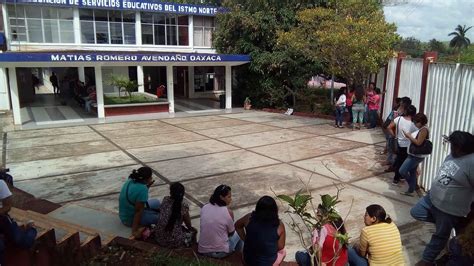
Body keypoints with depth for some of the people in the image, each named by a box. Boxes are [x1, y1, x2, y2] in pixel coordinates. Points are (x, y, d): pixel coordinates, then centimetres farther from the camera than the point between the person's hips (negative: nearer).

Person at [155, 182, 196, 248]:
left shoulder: (165, 200, -3)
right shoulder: (183, 205, -15)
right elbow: (188, 225, 0)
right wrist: (191, 228, 19)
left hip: (159, 238, 6)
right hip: (173, 242, -6)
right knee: (193, 230, 19)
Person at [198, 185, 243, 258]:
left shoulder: (204, 208, -3)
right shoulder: (227, 212, -16)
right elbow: (231, 232, -2)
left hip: (202, 250, 5)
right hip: (220, 252, -4)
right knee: (237, 234, 21)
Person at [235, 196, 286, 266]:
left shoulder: (249, 218, -10)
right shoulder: (279, 225, -16)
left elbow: (237, 226, 9)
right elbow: (280, 247, -5)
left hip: (247, 259, 2)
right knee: (282, 251, 29)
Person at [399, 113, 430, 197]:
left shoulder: (424, 130, -18)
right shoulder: (420, 129, 11)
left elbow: (418, 143, -24)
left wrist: (409, 136, -17)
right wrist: (409, 135, 0)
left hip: (417, 156, -10)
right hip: (414, 155, 10)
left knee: (402, 171, -8)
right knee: (412, 172, 16)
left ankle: (416, 187, 7)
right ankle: (410, 191, 27)